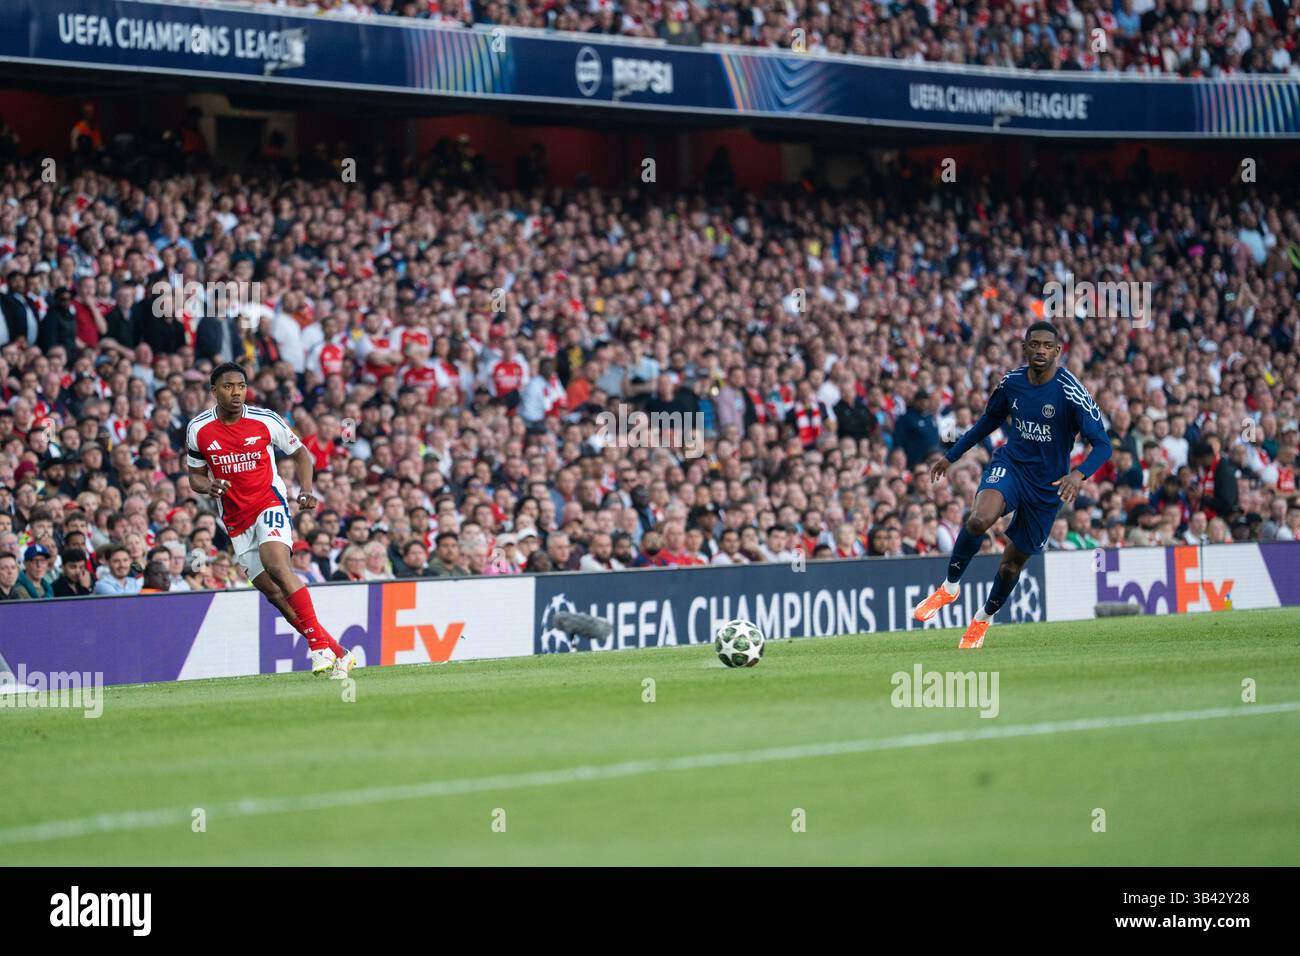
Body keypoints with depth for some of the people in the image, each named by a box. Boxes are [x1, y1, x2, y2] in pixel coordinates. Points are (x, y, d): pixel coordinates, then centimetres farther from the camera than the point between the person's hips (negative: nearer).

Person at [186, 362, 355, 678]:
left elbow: (300, 453, 9)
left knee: (275, 564, -31)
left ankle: (319, 645, -31)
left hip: (270, 504, -4)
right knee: (274, 593, 0)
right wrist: (209, 486, -12)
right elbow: (195, 476, 12)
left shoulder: (266, 420, -6)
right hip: (235, 520, 4)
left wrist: (307, 490, -7)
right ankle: (338, 654, 8)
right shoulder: (198, 429, -1)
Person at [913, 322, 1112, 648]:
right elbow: (990, 421, 17)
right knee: (980, 518, -32)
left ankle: (984, 618, 37)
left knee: (1012, 563, 8)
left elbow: (1102, 445, -21)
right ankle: (949, 587, -11)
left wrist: (1079, 474, -40)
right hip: (1010, 463, 1)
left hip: (1047, 484, -1)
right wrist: (951, 456, 19)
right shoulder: (1011, 382, -4)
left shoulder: (1072, 392, -18)